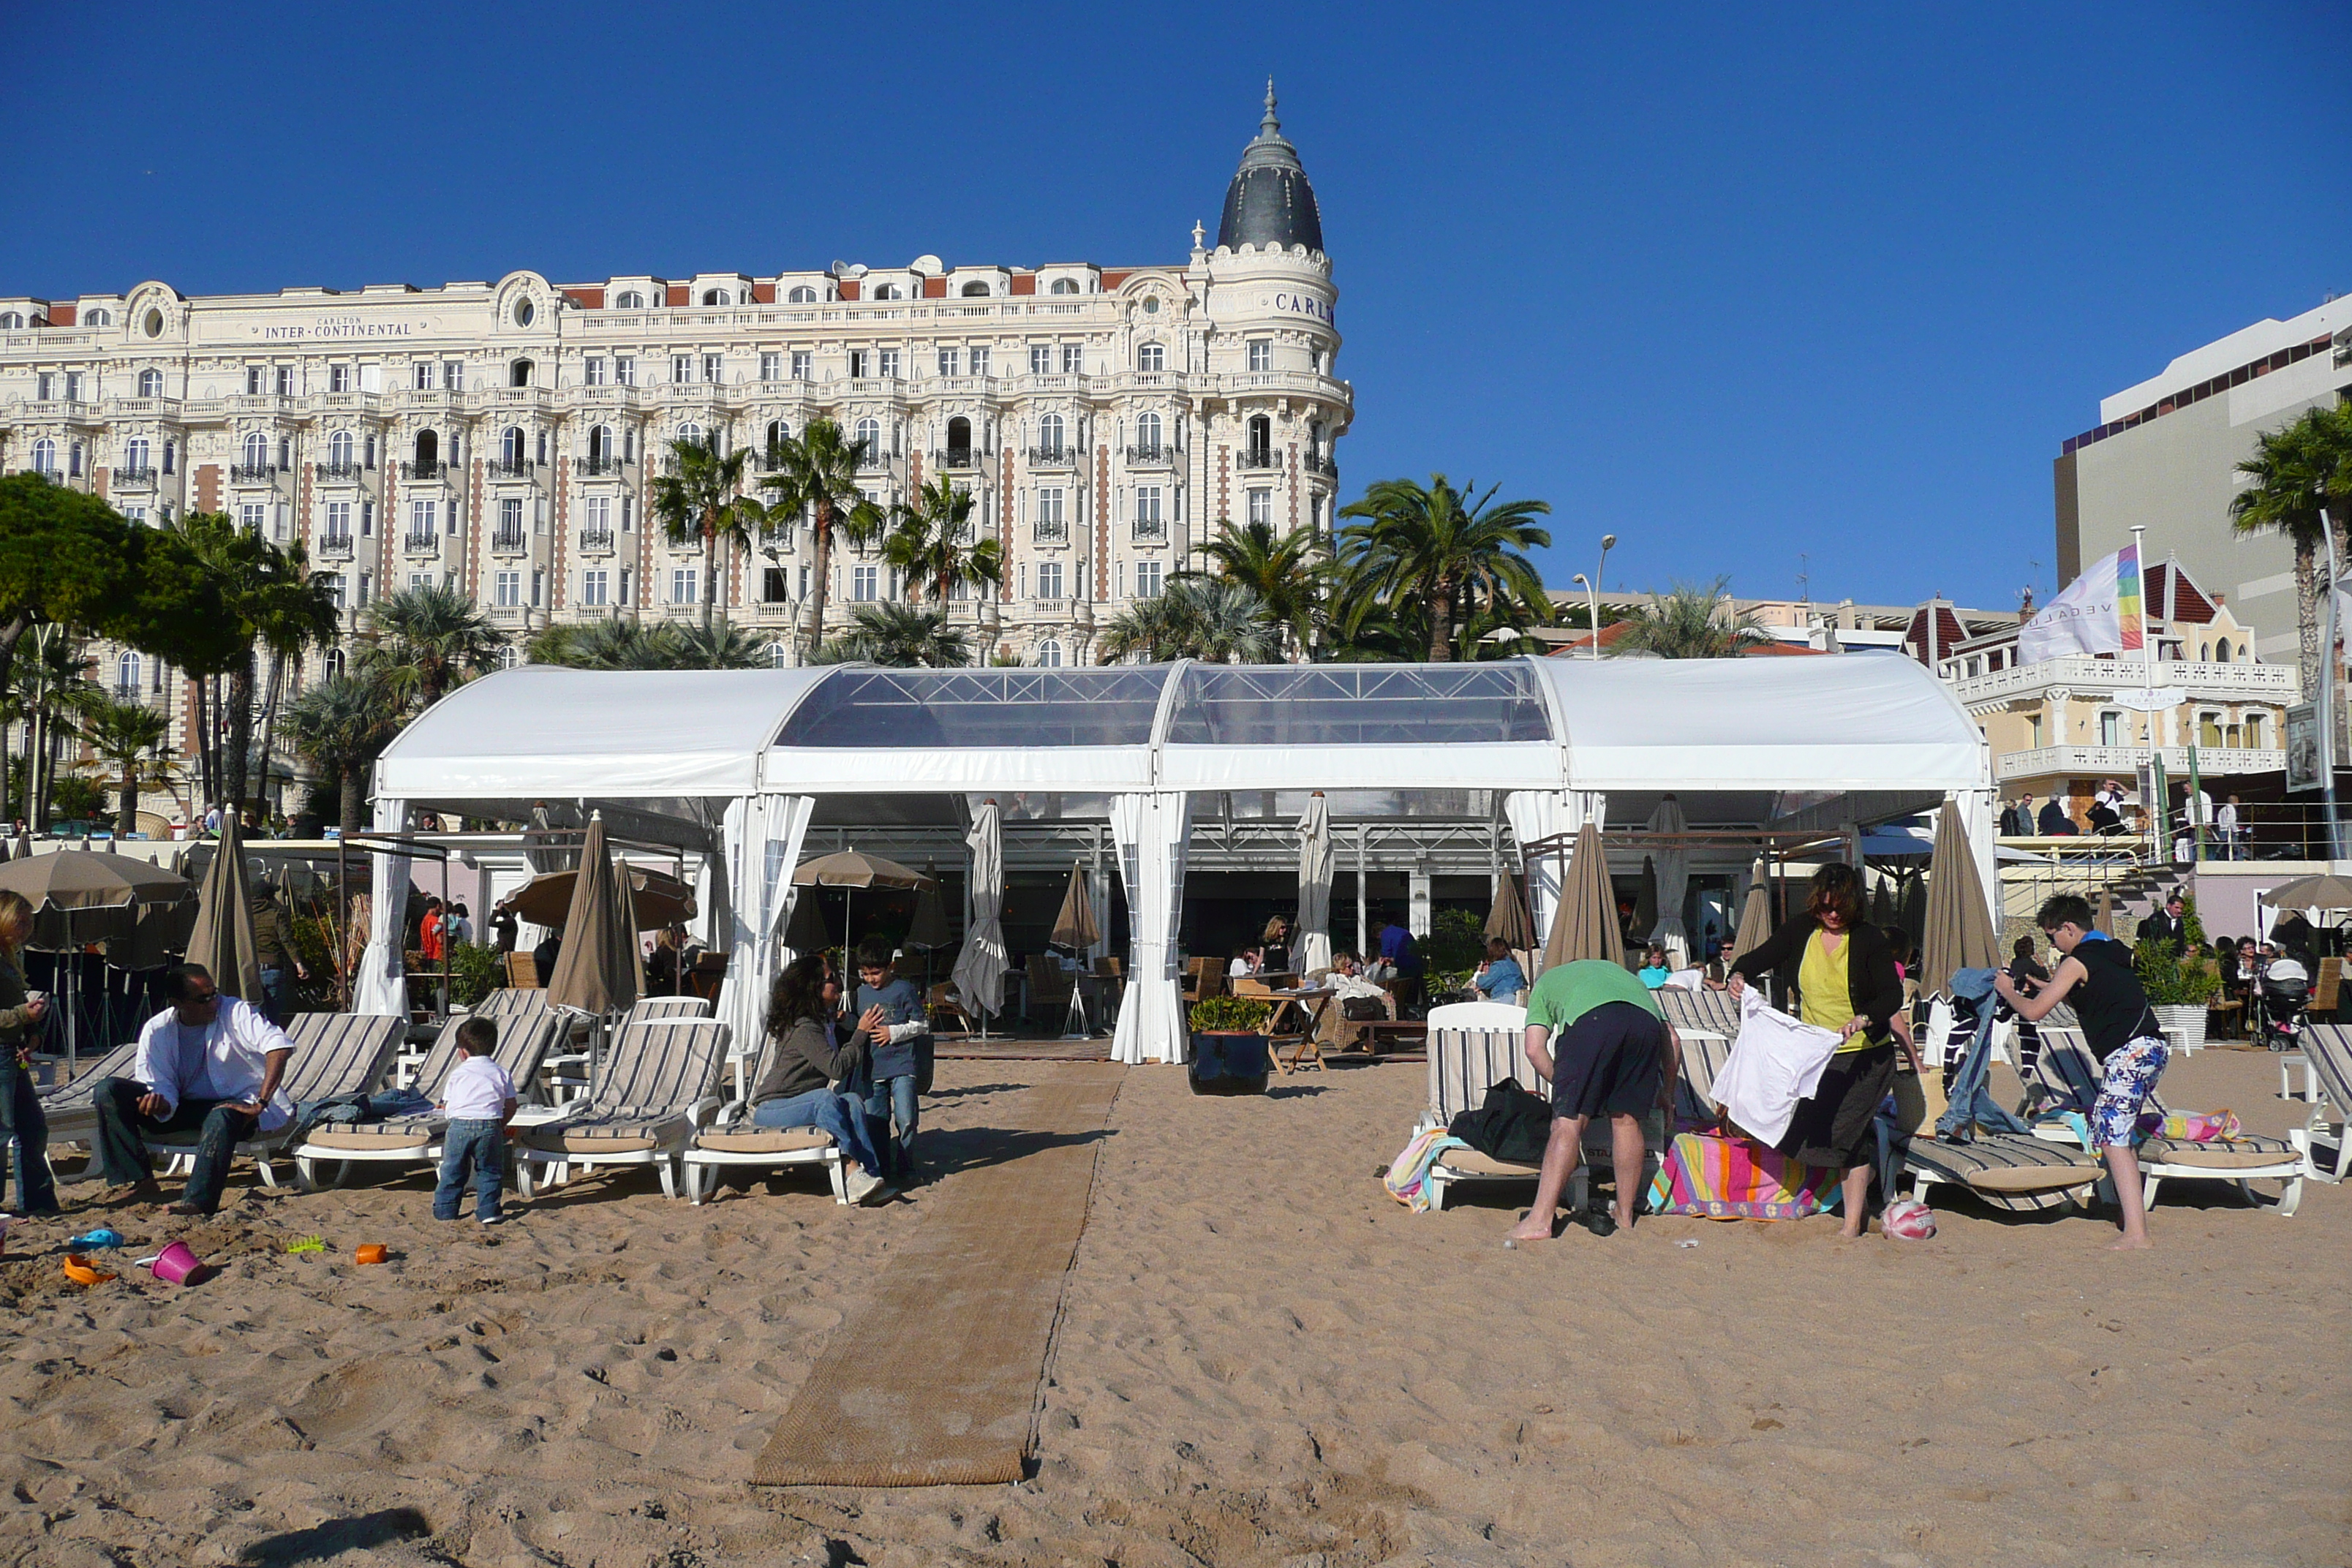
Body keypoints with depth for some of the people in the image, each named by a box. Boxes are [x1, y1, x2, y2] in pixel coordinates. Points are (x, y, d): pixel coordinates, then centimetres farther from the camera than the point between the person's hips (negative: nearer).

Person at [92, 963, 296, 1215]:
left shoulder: (236, 1012, -12)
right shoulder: (156, 1030, -2)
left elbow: (280, 1048, -26)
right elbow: (161, 1088, -4)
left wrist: (260, 1105, -31)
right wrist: (160, 1103, -30)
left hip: (232, 1104, -4)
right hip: (181, 1107, 4)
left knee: (222, 1117, -40)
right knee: (109, 1091, -14)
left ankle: (198, 1201, -46)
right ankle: (141, 1182, -21)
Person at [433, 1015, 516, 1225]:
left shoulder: (458, 1073, 11)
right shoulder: (501, 1073, 12)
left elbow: (446, 1105, 16)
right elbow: (511, 1105, 11)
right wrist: (501, 1124, 25)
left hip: (459, 1124, 0)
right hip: (490, 1125, 0)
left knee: (452, 1170, 11)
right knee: (489, 1170, 8)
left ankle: (445, 1210, 16)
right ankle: (488, 1211, 4)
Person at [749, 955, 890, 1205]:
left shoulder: (822, 1022, 12)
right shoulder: (804, 1029, -18)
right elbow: (837, 1067, -25)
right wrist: (861, 1033, -16)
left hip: (801, 1104, 8)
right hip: (769, 1110, -8)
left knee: (852, 1102, -21)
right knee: (825, 1098, -36)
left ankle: (870, 1176, -34)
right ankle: (852, 1170, -41)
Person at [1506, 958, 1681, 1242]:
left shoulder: (1545, 982, 36)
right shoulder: (1615, 970, 45)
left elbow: (1535, 1049, 17)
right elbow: (1671, 1039, 35)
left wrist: (1564, 1088, 28)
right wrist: (1667, 1093, 41)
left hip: (1592, 1018, -4)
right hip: (1646, 1021, 4)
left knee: (1568, 1122, -4)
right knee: (1627, 1120, 17)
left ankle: (1540, 1220, -8)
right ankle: (1625, 1216, 23)